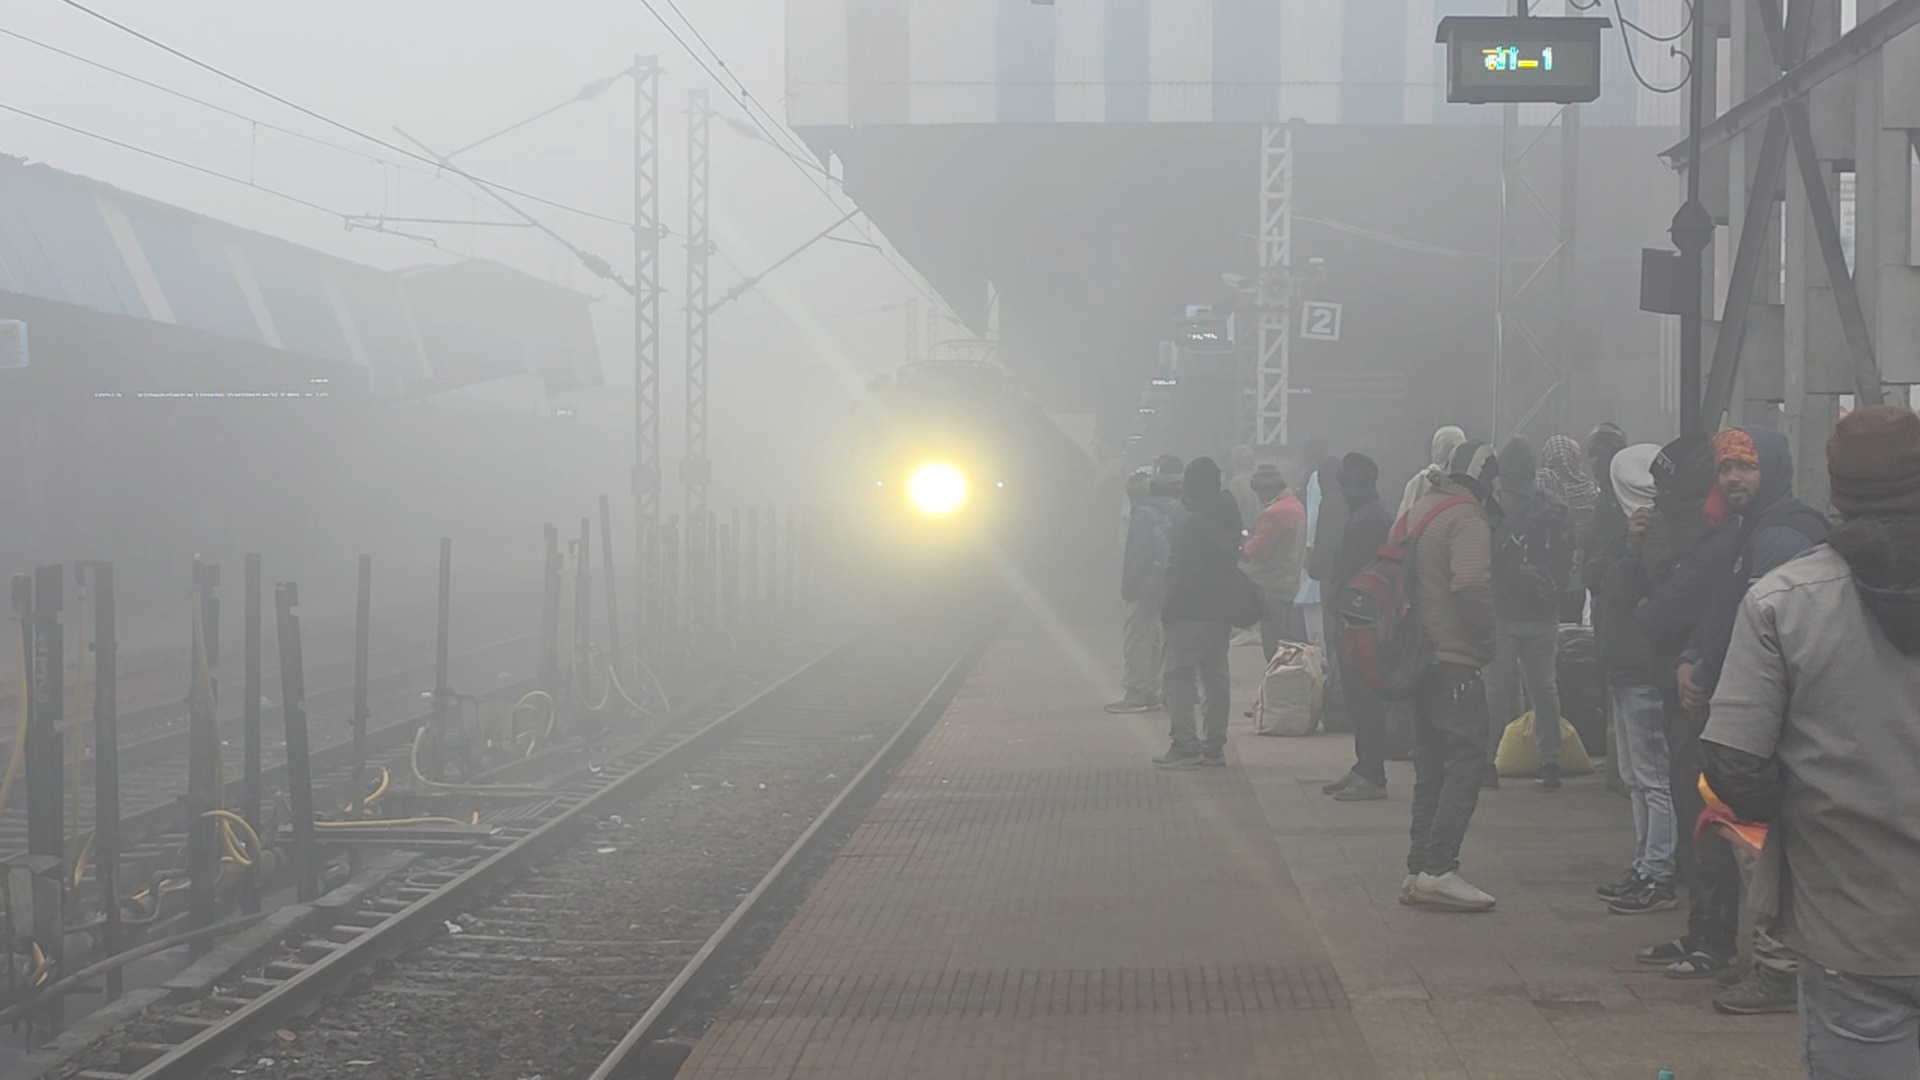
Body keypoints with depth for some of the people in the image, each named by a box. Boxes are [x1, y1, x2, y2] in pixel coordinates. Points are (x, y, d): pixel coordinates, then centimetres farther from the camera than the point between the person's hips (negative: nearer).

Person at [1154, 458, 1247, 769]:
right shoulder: (1228, 519, 12)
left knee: (1175, 674, -5)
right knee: (1215, 676, 13)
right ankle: (1214, 745, 16)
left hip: (1194, 611, -9)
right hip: (1223, 611, 9)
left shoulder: (1193, 523, -15)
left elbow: (1184, 572, -19)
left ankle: (1185, 744, -13)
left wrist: (1169, 610, -13)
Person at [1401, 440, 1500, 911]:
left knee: (1431, 767, 14)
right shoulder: (1467, 518, -12)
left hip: (1418, 656, 9)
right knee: (1466, 761, -8)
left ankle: (1418, 871, 14)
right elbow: (1471, 585, -26)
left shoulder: (1419, 510, 16)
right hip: (1454, 660, -9)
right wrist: (1486, 641, -13)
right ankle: (1438, 870, -14)